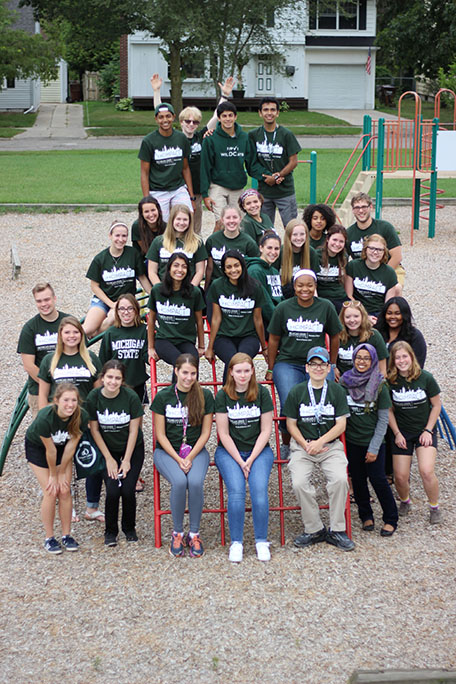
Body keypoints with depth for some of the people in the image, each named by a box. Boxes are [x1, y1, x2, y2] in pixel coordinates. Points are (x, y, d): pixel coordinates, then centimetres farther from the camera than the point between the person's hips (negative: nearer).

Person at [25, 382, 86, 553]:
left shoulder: (82, 416, -29)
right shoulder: (45, 418, -39)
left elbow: (71, 445, -18)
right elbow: (50, 450, -26)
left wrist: (62, 473, -10)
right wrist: (53, 475, -13)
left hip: (63, 447, 3)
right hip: (37, 446, -3)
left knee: (65, 491, -4)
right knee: (50, 493, -8)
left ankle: (66, 535, 10)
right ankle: (49, 538, 5)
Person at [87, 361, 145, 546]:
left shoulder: (131, 397, -19)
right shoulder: (94, 397, -16)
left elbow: (133, 431, -11)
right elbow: (94, 430, -6)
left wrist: (126, 460, -10)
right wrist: (109, 459, -6)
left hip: (133, 448, 0)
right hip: (108, 449, 1)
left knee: (128, 490, -13)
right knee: (112, 491, -15)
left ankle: (129, 528, 13)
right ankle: (110, 531, 8)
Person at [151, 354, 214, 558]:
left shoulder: (205, 396, 0)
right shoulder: (163, 396, -2)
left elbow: (205, 433, 2)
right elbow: (160, 434, -1)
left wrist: (190, 458, -11)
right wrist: (178, 459, -12)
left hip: (196, 451, 1)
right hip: (167, 451, -1)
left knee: (196, 482, -30)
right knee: (179, 482, -30)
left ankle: (194, 533, -11)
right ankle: (177, 533, -11)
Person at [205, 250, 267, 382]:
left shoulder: (254, 287, 1)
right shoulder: (217, 286, 1)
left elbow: (258, 319, 10)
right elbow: (216, 318, 6)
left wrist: (264, 347, 17)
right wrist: (210, 347, 7)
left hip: (248, 336, 0)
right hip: (223, 337, 0)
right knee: (232, 360, -33)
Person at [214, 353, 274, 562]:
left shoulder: (262, 393, 1)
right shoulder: (223, 395, -1)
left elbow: (265, 431, 1)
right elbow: (224, 434, -2)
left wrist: (251, 459, -8)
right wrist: (240, 461, -10)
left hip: (259, 450, 1)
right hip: (229, 451, -1)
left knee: (259, 489, -24)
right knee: (236, 491, -25)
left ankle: (261, 541, -10)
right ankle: (236, 543, -13)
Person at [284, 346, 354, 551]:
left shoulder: (336, 391, 4)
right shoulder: (296, 392, 4)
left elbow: (341, 424, 0)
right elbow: (291, 424, 7)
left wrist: (320, 442, -12)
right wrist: (306, 445, -9)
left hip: (331, 445, 0)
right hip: (302, 445, 0)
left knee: (340, 479, -26)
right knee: (299, 483, -25)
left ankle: (336, 530, -10)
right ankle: (314, 529, -7)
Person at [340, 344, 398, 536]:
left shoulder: (380, 386, -8)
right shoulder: (345, 380, -1)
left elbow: (383, 420, -6)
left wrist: (374, 448, -10)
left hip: (373, 441, -3)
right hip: (352, 440, 3)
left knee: (378, 479, -6)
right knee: (358, 479, 8)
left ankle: (391, 519, 8)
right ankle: (366, 516, 26)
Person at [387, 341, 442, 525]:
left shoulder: (425, 378, -10)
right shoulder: (390, 381, -7)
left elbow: (436, 405, 0)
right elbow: (389, 410, 4)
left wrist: (428, 430, -6)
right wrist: (397, 433, -3)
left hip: (425, 431, -1)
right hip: (402, 432, 2)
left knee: (426, 471, -20)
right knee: (400, 477, -4)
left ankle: (434, 507, 4)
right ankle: (405, 501, 29)